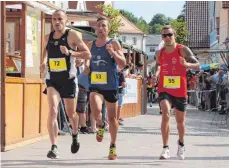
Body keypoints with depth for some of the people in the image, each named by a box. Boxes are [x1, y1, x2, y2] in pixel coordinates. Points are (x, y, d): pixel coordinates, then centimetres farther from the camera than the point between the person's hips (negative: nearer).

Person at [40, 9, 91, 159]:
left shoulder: (72, 35, -8)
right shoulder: (48, 38, 5)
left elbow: (88, 54, -11)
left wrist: (70, 52, -24)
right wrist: (44, 61, 8)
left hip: (68, 79, -2)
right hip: (52, 80, 2)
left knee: (71, 113, 12)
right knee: (52, 110, -17)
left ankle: (75, 136, 44)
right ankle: (54, 147, -20)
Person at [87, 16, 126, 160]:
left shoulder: (114, 44, -3)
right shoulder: (90, 45, 8)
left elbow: (123, 64, -10)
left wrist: (113, 52, -25)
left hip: (111, 86, -1)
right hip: (95, 85, 2)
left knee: (112, 117, 8)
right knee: (96, 111, -25)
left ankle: (113, 146, 25)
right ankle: (100, 126, 9)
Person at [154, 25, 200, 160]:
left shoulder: (183, 50, -6)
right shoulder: (159, 53, 4)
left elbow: (198, 66, -8)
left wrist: (187, 64, -27)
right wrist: (157, 74, 2)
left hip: (180, 91, -1)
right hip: (164, 89, 1)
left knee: (180, 120, 13)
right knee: (166, 114, -24)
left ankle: (181, 143, 42)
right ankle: (166, 148, -23)